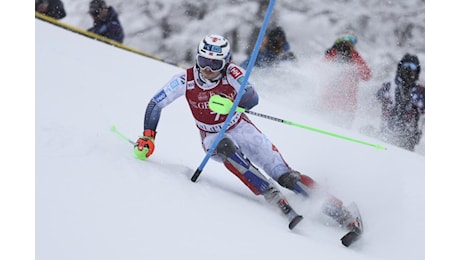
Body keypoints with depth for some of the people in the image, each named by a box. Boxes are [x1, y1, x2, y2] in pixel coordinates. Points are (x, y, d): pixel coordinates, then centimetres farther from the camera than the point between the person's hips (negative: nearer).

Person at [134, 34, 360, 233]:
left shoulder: (232, 73, -22)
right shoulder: (185, 80, -18)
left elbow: (252, 99, -38)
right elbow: (155, 104, -9)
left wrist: (232, 103, -57)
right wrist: (148, 136, -18)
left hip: (240, 128, -1)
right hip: (213, 138, 1)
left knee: (284, 175, -15)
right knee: (226, 147, -37)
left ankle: (334, 207, -13)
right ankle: (274, 197, -39)